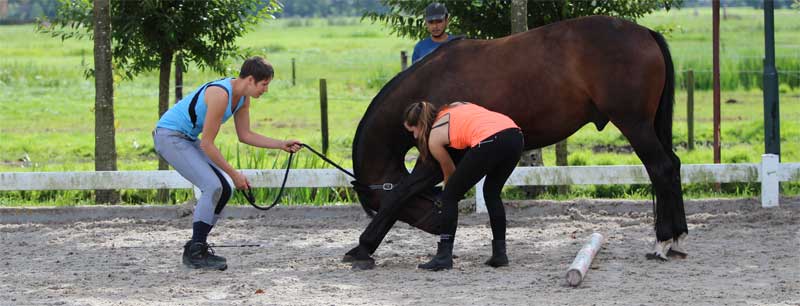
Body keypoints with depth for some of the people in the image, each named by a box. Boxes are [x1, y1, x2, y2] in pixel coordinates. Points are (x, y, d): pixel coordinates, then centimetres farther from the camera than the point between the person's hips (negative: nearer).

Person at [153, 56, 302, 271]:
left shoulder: (243, 98, 2)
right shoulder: (221, 95, -27)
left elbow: (245, 135, 13)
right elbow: (207, 144, -23)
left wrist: (281, 145, 4)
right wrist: (234, 174, -17)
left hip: (187, 139, 10)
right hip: (168, 136, -10)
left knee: (224, 190, 5)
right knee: (212, 186, -19)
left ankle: (196, 248, 12)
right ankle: (195, 253, -13)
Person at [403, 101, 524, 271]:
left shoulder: (434, 138, 17)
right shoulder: (456, 106, 32)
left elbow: (449, 172, 29)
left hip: (489, 141, -7)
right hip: (516, 135, 7)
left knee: (450, 195, 11)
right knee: (492, 193, 28)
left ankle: (444, 256, 7)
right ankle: (499, 254, 24)